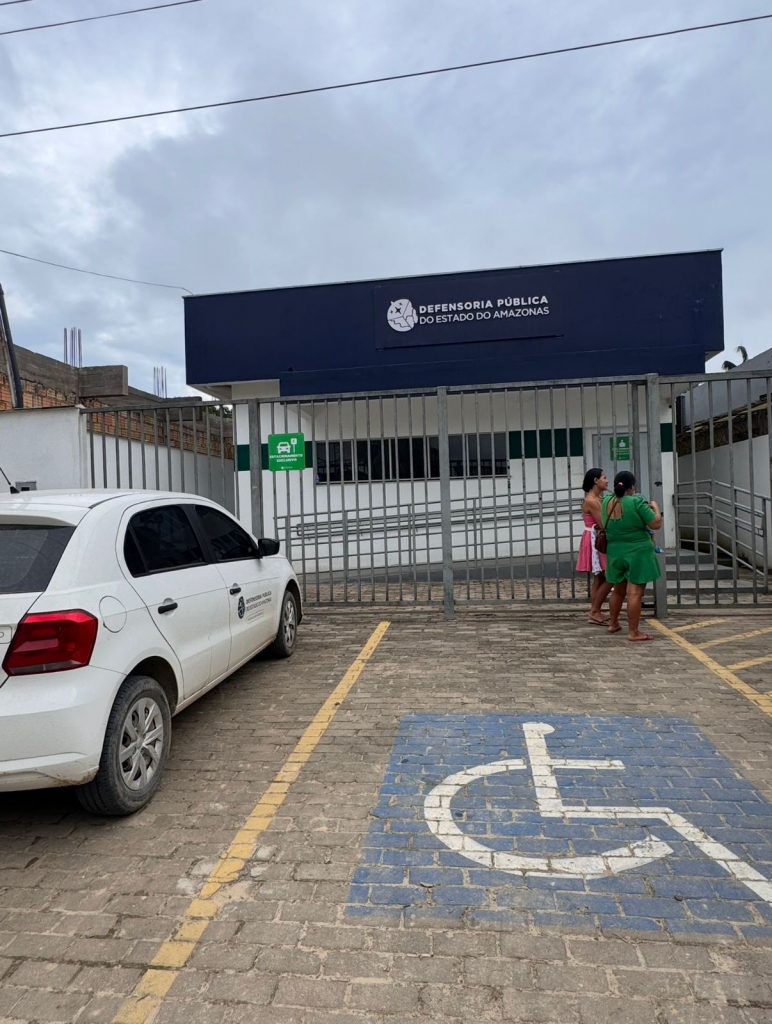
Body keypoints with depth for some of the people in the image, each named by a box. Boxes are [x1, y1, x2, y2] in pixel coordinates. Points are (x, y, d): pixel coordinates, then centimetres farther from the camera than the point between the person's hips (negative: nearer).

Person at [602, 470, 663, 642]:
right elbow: (656, 524, -13)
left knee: (618, 590, 21)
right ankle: (633, 632, -1)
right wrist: (655, 507, 4)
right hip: (638, 552, -6)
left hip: (615, 552, 6)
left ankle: (613, 624, 32)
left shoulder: (606, 502, 2)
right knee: (635, 593, -3)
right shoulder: (637, 502, -16)